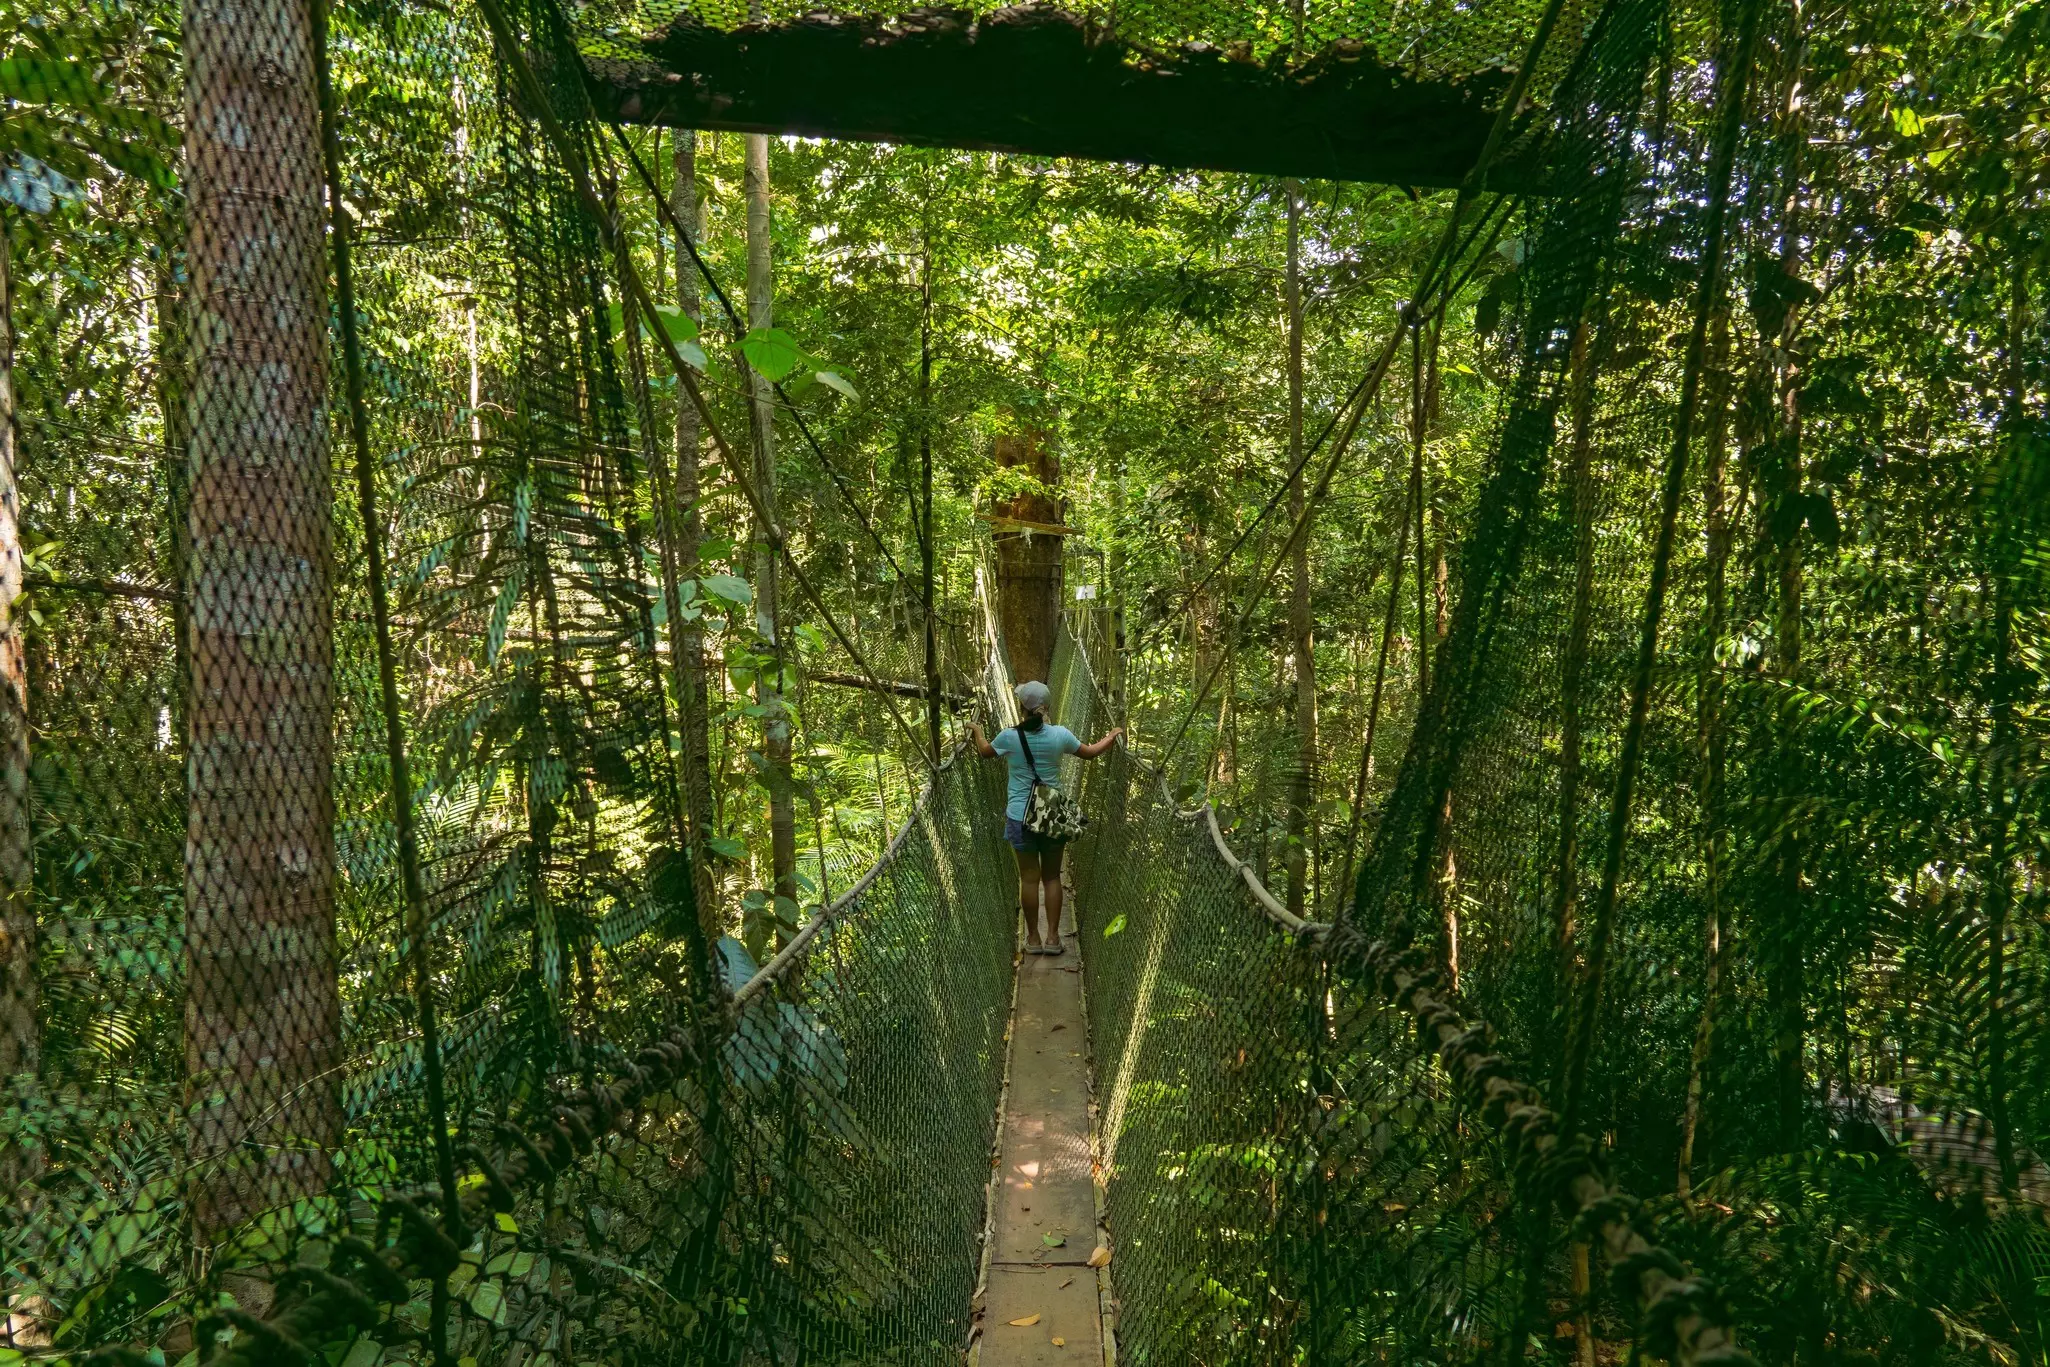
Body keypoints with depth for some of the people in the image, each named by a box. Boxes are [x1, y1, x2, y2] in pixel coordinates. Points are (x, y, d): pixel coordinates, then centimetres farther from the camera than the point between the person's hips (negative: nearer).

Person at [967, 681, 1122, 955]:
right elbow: (1090, 752, 10)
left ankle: (1033, 938, 16)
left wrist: (977, 730, 30)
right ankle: (1052, 937, 14)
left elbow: (985, 752, 11)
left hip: (1020, 817, -1)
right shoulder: (1060, 734, -7)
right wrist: (1112, 736, 27)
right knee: (1052, 877, 11)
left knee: (1029, 878, 7)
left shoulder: (1009, 737, -11)